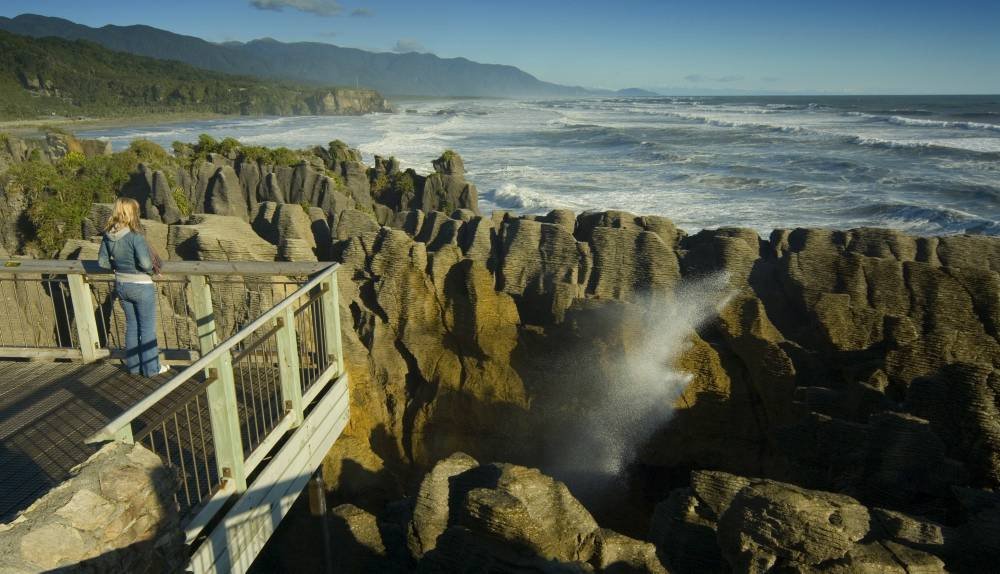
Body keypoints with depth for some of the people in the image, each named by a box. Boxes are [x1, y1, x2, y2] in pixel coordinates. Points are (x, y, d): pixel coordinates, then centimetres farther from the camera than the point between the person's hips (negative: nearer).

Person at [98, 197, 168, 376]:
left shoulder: (108, 235, -3)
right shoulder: (135, 236, -23)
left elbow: (102, 261, 3)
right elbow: (145, 263, -29)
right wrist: (152, 270, -9)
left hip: (121, 286, 6)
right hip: (141, 287, -6)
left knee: (131, 325, 20)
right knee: (147, 328, 7)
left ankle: (133, 365, 29)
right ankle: (151, 368, 16)